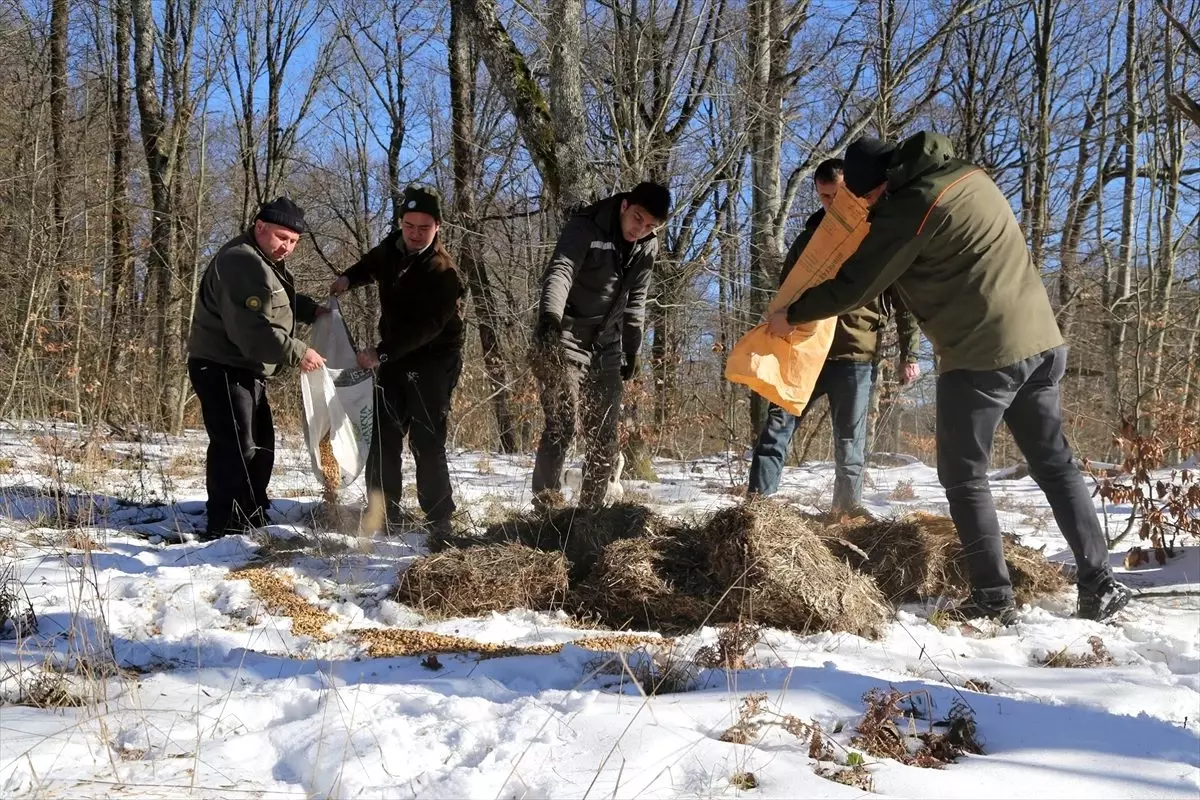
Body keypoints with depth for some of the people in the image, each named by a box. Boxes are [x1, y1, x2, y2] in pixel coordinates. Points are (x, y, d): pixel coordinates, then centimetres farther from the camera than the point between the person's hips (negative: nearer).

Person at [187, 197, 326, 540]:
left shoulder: (266, 261, 14)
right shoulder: (242, 263, -22)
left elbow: (278, 298, 30)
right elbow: (252, 329, -30)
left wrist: (311, 310, 12)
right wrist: (297, 353, -26)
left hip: (245, 370, 11)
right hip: (222, 369, -11)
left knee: (260, 445, 18)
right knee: (236, 448, -14)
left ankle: (251, 519, 30)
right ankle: (225, 530, -12)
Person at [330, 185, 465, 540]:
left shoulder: (444, 272, -20)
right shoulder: (391, 248, 3)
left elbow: (425, 327, -28)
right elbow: (370, 265, 28)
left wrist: (381, 353, -34)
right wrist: (348, 278, 8)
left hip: (433, 362, -7)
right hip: (394, 357, 7)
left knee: (426, 443, -12)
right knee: (384, 438, 7)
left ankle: (440, 521, -5)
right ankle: (385, 513, 17)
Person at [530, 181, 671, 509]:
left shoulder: (648, 246, 3)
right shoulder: (585, 228, -16)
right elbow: (560, 272, -32)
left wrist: (632, 349, 12)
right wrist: (549, 316, -49)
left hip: (606, 349, 6)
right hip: (565, 342, -6)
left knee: (604, 435, 6)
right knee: (561, 425, -15)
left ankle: (591, 508, 15)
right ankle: (545, 506, -11)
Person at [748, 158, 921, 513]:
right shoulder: (809, 238, 13)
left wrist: (908, 354, -3)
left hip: (855, 356, -3)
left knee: (849, 446, 2)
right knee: (776, 427, -5)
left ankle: (846, 515, 10)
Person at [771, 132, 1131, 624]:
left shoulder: (909, 208, -13)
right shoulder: (967, 176, 11)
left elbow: (854, 287, -6)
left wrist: (791, 316, 7)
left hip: (982, 356, -8)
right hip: (1042, 342, 8)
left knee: (964, 477, 5)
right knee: (1056, 466, 14)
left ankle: (993, 600, 3)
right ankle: (1100, 587, 16)